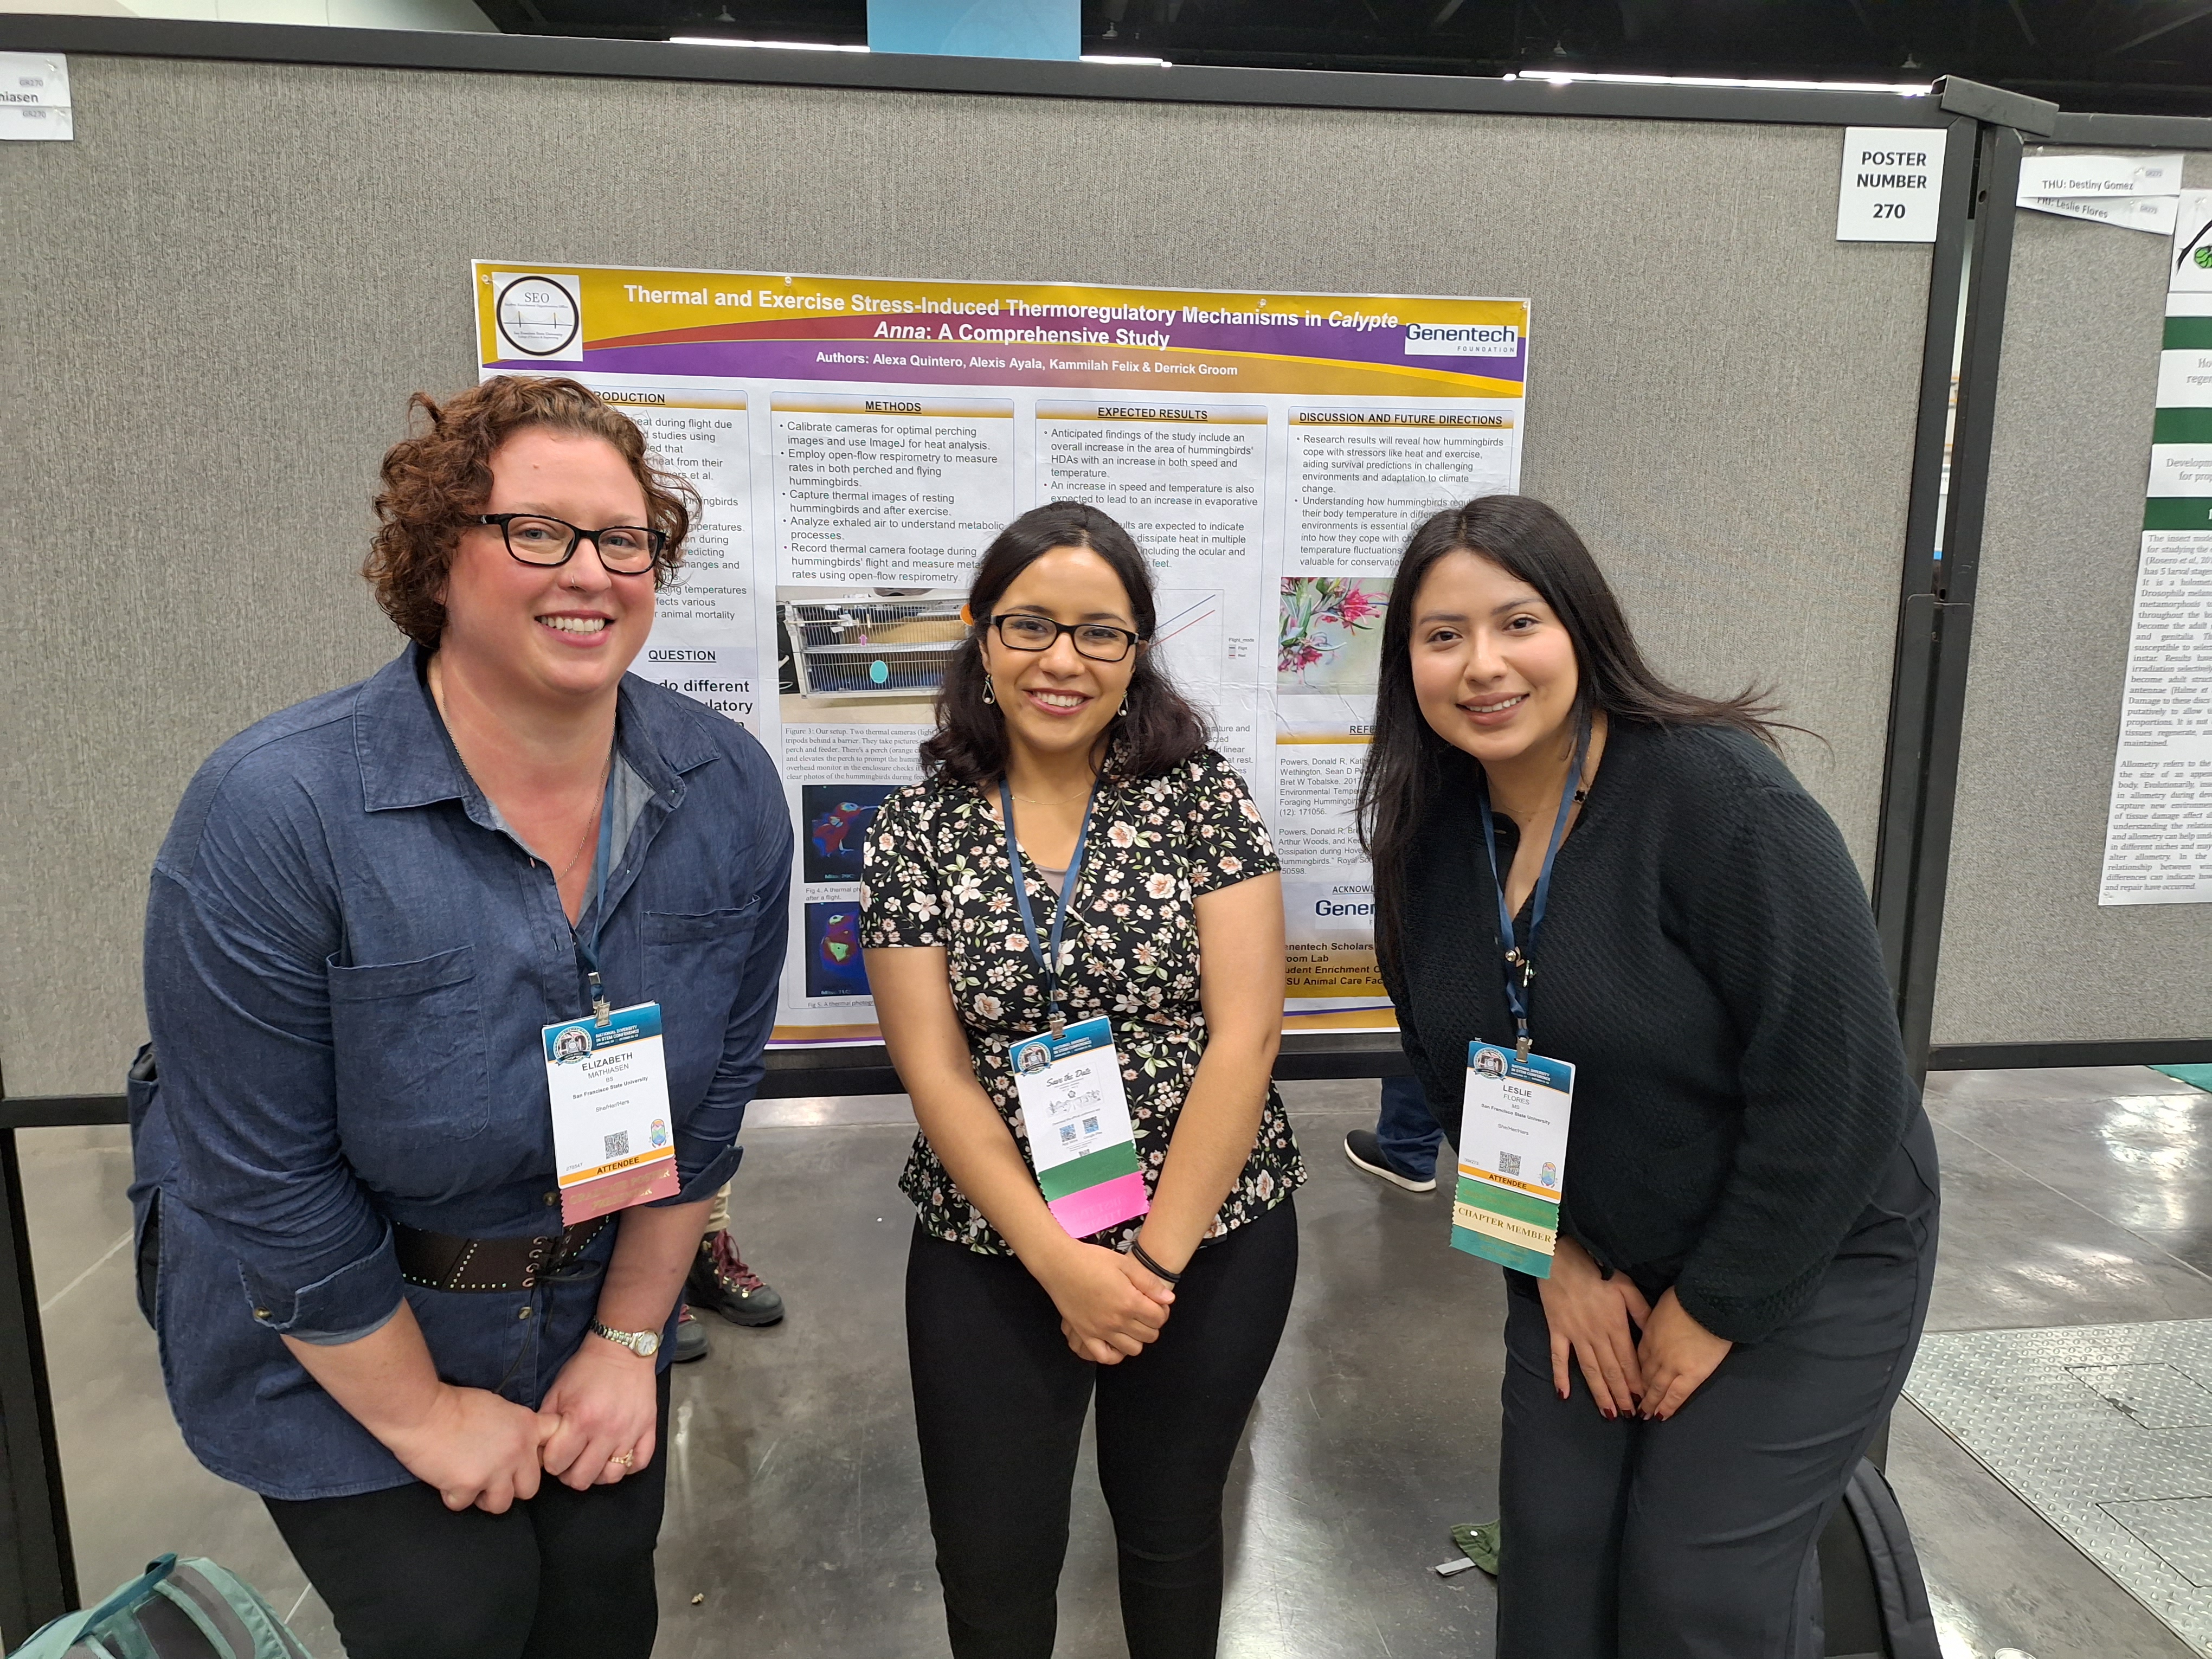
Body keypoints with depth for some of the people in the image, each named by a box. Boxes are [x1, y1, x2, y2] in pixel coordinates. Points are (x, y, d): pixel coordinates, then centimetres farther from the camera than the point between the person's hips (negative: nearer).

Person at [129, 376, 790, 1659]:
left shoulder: (731, 793, -13)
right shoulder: (278, 811, -26)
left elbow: (715, 1091, -5)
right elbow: (266, 1181, -19)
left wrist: (629, 1339, -3)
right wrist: (422, 1413, -10)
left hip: (600, 1314, 4)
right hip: (338, 1347, -3)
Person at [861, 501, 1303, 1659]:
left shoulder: (1202, 796, -7)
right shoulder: (917, 832, -4)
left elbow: (1244, 1033, -11)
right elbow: (936, 1073, -7)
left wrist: (1156, 1257, -13)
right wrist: (1062, 1264, -13)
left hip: (1213, 1242, 0)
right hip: (990, 1251, 1)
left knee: (1170, 1525, 19)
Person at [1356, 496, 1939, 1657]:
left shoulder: (1720, 795, -25)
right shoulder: (1430, 831, -6)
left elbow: (1837, 1085, -24)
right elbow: (1453, 1073, 4)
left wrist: (1714, 1309, -15)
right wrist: (1557, 1259, -3)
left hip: (1799, 1263, -5)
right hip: (1582, 1267, 5)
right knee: (1551, 1557, 12)